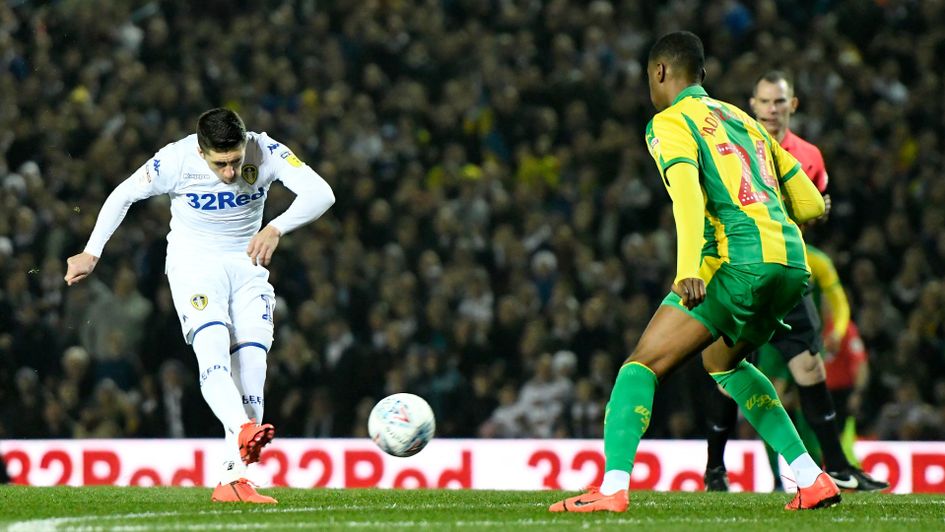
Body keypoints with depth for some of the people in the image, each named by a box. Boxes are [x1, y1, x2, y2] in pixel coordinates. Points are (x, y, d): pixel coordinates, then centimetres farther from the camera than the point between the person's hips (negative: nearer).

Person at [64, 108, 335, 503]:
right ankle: (244, 431, -51)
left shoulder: (265, 152, -18)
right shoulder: (175, 160, -20)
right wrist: (91, 253, 1)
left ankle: (232, 480, -8)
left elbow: (321, 193, -28)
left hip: (247, 264, 3)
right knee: (212, 347, -28)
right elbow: (123, 195, -4)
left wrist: (276, 228, -44)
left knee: (252, 362, -8)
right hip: (194, 263, -3)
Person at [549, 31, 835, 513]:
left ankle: (612, 488, -20)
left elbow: (687, 190, -16)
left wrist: (688, 269, -28)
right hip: (793, 263, 8)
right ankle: (813, 479, 22)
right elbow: (810, 204, 24)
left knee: (642, 364, -3)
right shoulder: (744, 120, 26)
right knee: (721, 361, 30)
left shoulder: (670, 122, 5)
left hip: (739, 259, -7)